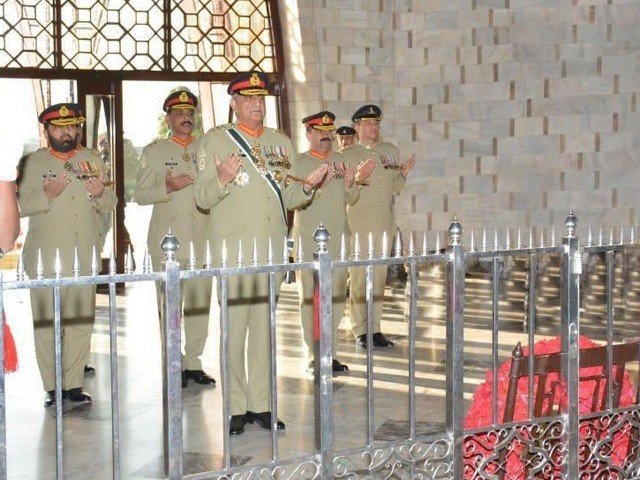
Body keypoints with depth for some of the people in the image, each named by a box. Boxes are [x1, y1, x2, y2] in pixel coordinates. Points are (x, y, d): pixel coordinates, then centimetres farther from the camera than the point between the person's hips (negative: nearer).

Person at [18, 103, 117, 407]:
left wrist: (100, 194, -8)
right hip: (46, 256, -2)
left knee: (82, 320, 0)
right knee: (46, 322, -1)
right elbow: (20, 205, 0)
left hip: (85, 256, 2)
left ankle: (73, 384, 10)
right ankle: (52, 388, 8)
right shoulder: (34, 162, 7)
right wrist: (46, 195, -17)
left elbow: (111, 204, 13)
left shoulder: (92, 159, 15)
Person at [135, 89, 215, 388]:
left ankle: (193, 363, 12)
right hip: (168, 238, -3)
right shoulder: (153, 151, 8)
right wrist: (168, 188, -14)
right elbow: (140, 195, 3)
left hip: (202, 238, 3)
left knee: (200, 303, 3)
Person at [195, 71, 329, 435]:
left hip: (273, 244, 4)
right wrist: (222, 179, -22)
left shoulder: (281, 142, 15)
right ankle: (236, 408, 6)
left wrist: (307, 186, -2)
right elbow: (202, 198, -3)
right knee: (234, 326, -3)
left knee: (265, 325, 8)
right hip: (233, 245, -4)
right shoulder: (216, 140, 2)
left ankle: (261, 404, 16)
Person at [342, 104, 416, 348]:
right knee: (358, 279, -3)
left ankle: (375, 329, 14)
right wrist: (357, 179, -17)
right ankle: (360, 331, 5)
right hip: (358, 226, -4)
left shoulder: (391, 151, 15)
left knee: (379, 278, 7)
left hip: (384, 225, 4)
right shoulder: (346, 155, 1)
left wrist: (404, 173, 0)